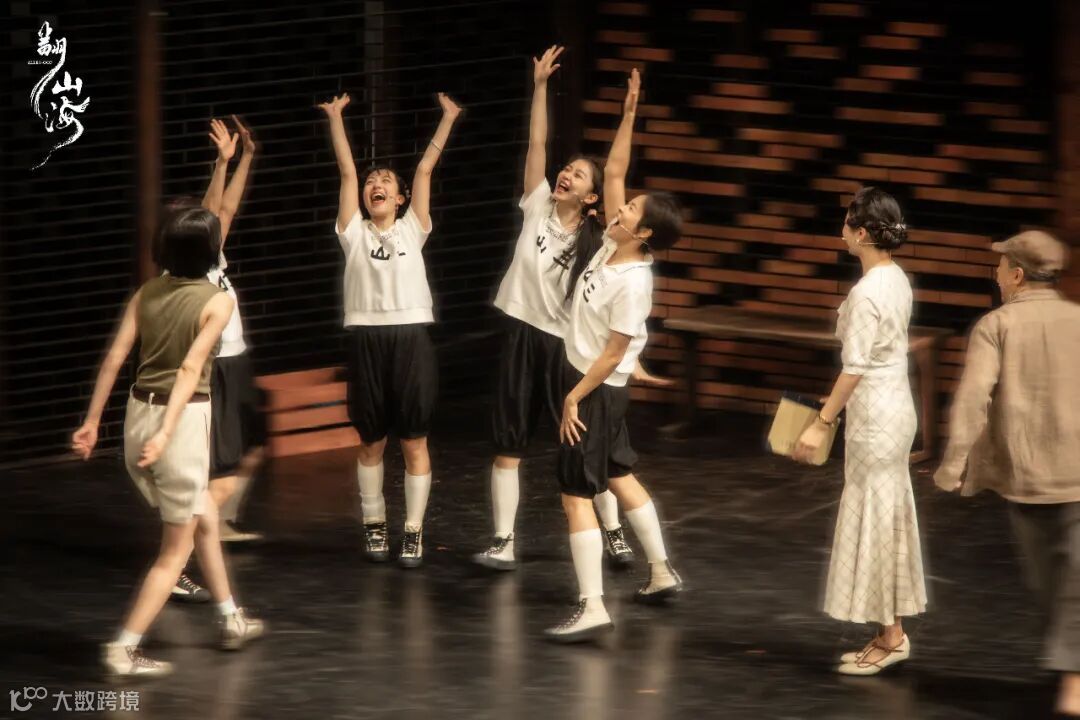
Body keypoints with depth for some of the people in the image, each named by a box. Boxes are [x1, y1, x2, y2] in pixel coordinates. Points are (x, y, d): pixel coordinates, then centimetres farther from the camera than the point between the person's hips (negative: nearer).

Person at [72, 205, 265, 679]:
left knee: (205, 517, 26)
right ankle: (124, 649, -2)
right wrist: (165, 434, -26)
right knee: (176, 548, 5)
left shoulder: (147, 294, 5)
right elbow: (191, 368, -19)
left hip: (139, 413, 6)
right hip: (183, 420, -6)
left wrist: (92, 420, 2)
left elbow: (115, 357, 0)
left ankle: (231, 620, 36)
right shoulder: (217, 302, -9)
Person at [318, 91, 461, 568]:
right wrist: (335, 118, 7)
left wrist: (447, 120, 8)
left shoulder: (412, 229, 10)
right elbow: (347, 171, 7)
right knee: (371, 441, 9)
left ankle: (414, 532, 6)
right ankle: (373, 524, 21)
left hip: (411, 336, -1)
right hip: (367, 338, 1)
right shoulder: (354, 232, 9)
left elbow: (425, 168, 9)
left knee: (414, 441, 1)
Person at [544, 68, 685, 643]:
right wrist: (629, 115, -4)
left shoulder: (633, 283, -25)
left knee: (576, 494, -11)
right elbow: (614, 172, 3)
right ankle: (661, 573, 34)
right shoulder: (613, 244, -2)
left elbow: (614, 352, -22)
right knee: (620, 476, 22)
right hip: (585, 379, 10)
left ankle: (591, 609, -15)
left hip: (597, 389, -10)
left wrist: (575, 398, -21)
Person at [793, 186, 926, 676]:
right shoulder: (896, 279, 7)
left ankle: (890, 637, 5)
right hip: (894, 409, 9)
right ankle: (890, 635, 19)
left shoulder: (867, 293, -21)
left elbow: (855, 368, -21)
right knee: (886, 518, 13)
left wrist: (822, 423, -18)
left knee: (874, 520, -1)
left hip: (875, 417, -9)